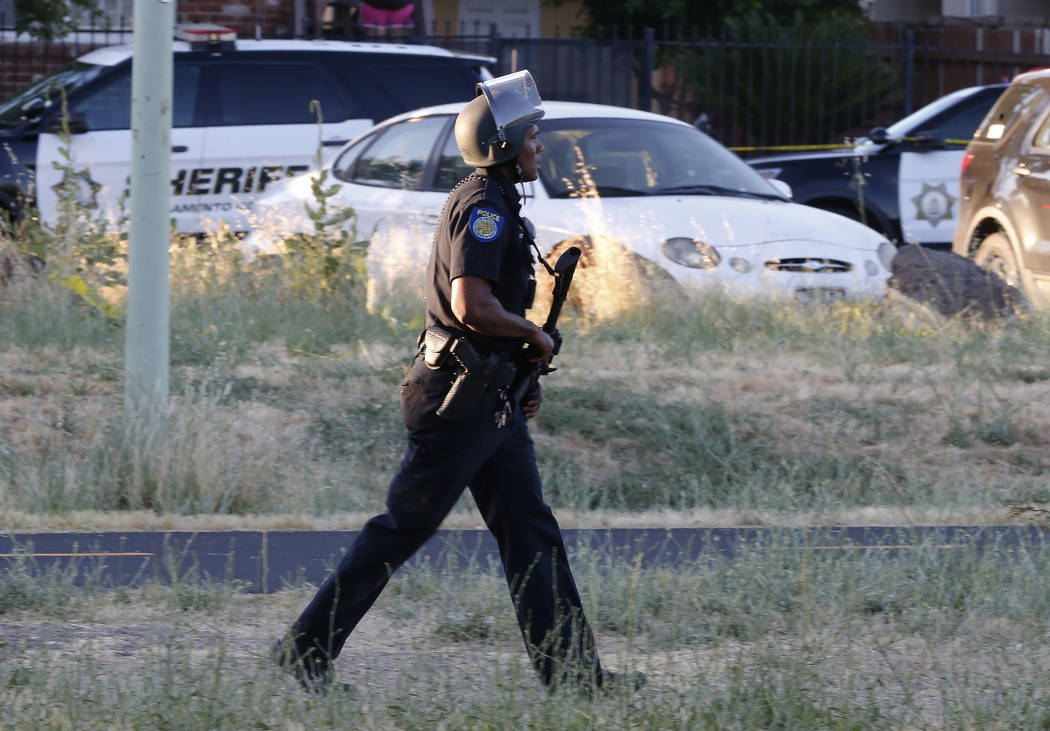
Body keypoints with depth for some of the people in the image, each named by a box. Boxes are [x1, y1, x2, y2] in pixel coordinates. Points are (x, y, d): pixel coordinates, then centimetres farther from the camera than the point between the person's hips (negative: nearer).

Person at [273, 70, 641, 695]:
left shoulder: (497, 205, 17)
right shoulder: (483, 205, -16)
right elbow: (472, 305, -27)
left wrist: (523, 376, 19)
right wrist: (535, 335, -12)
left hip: (493, 402, 10)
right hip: (459, 398, -10)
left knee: (533, 534, 6)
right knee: (402, 530, -4)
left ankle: (573, 673, 4)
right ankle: (307, 649, 4)